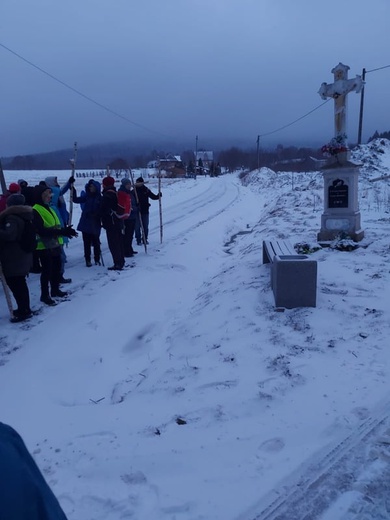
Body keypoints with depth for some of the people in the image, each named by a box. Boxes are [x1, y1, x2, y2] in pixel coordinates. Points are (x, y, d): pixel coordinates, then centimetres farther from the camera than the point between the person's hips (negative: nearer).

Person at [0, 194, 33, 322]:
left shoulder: (12, 218, -17)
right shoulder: (24, 217, 13)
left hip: (13, 258, -10)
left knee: (15, 284, -4)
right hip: (22, 255, 10)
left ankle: (24, 310, 0)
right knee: (20, 283, 17)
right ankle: (24, 309, 27)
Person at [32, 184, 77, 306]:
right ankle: (45, 295, 11)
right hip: (44, 246, -8)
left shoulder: (49, 208, 14)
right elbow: (42, 231, -24)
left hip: (55, 244, 8)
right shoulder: (35, 211, -15)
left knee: (56, 268, 16)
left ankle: (55, 290, 32)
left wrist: (65, 231, -4)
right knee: (47, 271, -1)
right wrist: (61, 232, -28)